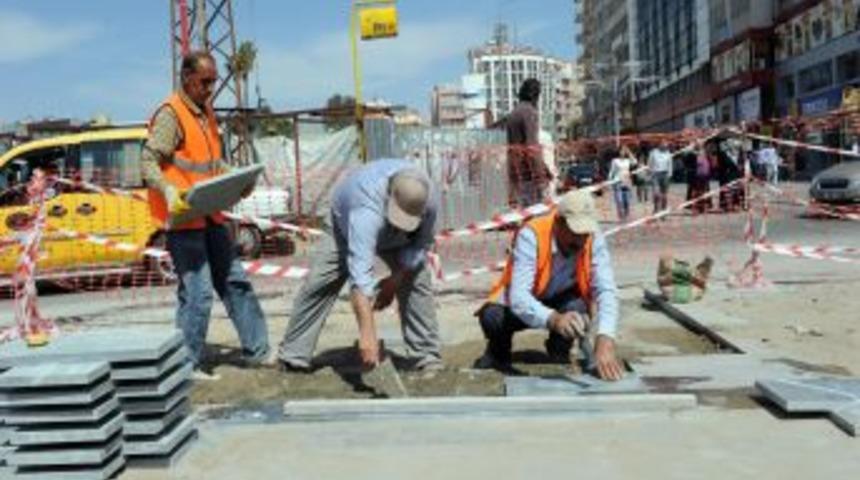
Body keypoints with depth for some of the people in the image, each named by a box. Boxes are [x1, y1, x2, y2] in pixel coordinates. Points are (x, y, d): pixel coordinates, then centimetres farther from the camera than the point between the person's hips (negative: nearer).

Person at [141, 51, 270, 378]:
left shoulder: (205, 110, 15)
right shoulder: (170, 114, -11)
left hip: (210, 215, 9)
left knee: (235, 282, 13)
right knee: (197, 293, -6)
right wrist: (169, 191, -33)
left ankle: (257, 350, 23)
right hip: (183, 218, -9)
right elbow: (148, 163, -17)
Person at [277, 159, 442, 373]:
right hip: (345, 227, -3)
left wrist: (395, 279, -23)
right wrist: (367, 333, -62)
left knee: (417, 282, -12)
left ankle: (428, 359, -3)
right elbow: (360, 274, -56)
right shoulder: (367, 209, -48)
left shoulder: (430, 200, -34)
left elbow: (421, 243, -14)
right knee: (318, 285, -11)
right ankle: (293, 359, 0)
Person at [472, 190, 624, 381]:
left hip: (562, 301, 2)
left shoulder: (594, 239, -24)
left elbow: (606, 290, -32)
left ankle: (559, 353, 2)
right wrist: (553, 319, -62)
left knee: (578, 309, -32)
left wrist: (605, 340, -50)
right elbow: (518, 296, -42)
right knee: (491, 317, -31)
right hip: (524, 303, -2)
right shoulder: (531, 235, -33)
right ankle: (499, 351, 6)